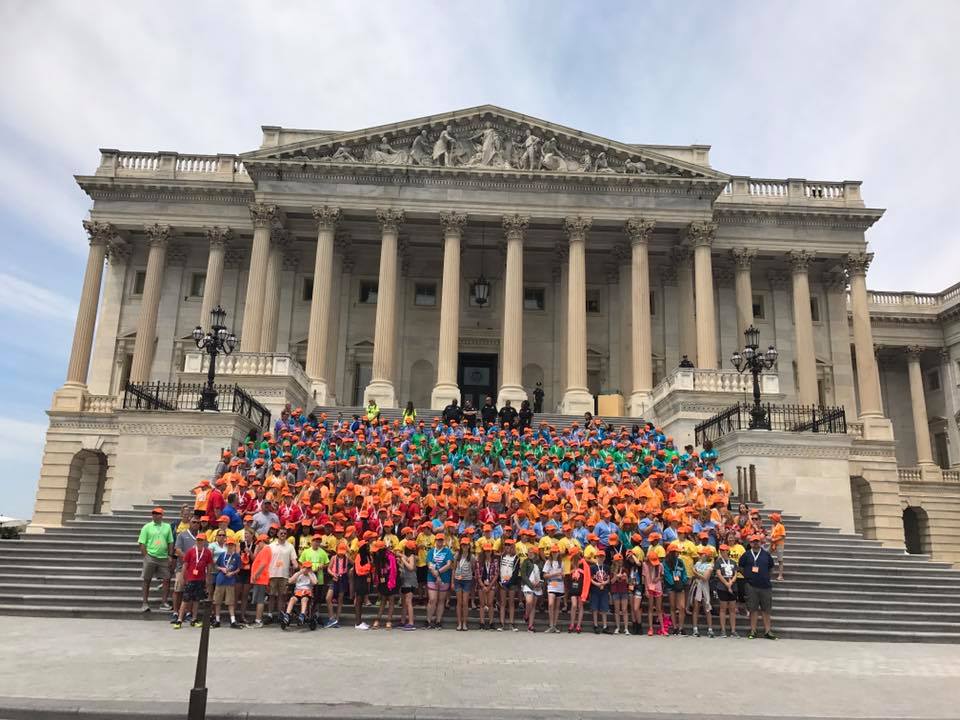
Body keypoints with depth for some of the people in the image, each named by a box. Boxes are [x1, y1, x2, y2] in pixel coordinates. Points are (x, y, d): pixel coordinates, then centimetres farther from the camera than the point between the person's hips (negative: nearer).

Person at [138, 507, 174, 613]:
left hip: (163, 558, 2)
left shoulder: (167, 527, 9)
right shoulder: (147, 527, 2)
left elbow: (170, 543, 11)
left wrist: (170, 556, 3)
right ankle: (145, 603, 14)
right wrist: (145, 556, -9)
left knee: (166, 579, 0)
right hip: (150, 557, -2)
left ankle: (164, 602, 8)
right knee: (147, 580, 5)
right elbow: (142, 543, -1)